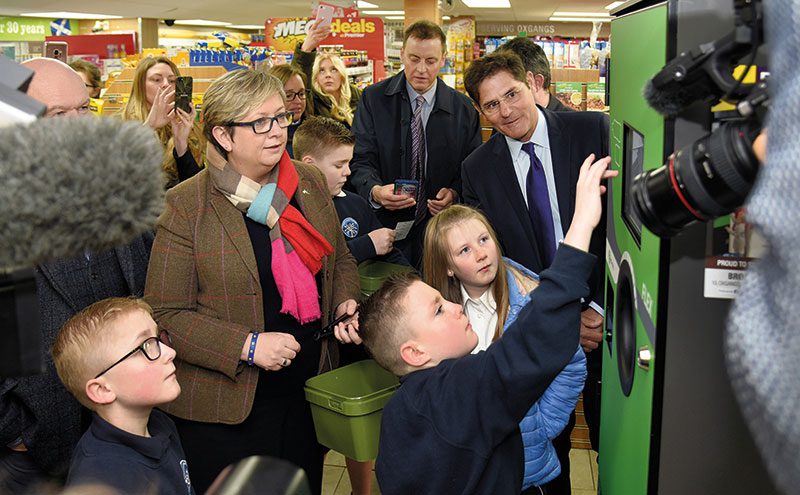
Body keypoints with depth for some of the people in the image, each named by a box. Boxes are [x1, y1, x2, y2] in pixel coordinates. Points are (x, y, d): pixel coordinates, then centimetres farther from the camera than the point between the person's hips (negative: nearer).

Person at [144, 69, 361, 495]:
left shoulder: (310, 182, 3)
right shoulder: (185, 207, -13)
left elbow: (339, 258, 16)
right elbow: (164, 315, -13)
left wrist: (345, 302, -4)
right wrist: (248, 345, -22)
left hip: (310, 392, 5)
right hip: (225, 411, -5)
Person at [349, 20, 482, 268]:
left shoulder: (464, 109, 3)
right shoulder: (374, 99, 0)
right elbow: (361, 160, -5)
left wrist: (454, 192, -13)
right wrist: (375, 190, -25)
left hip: (440, 231, 1)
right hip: (386, 226, -1)